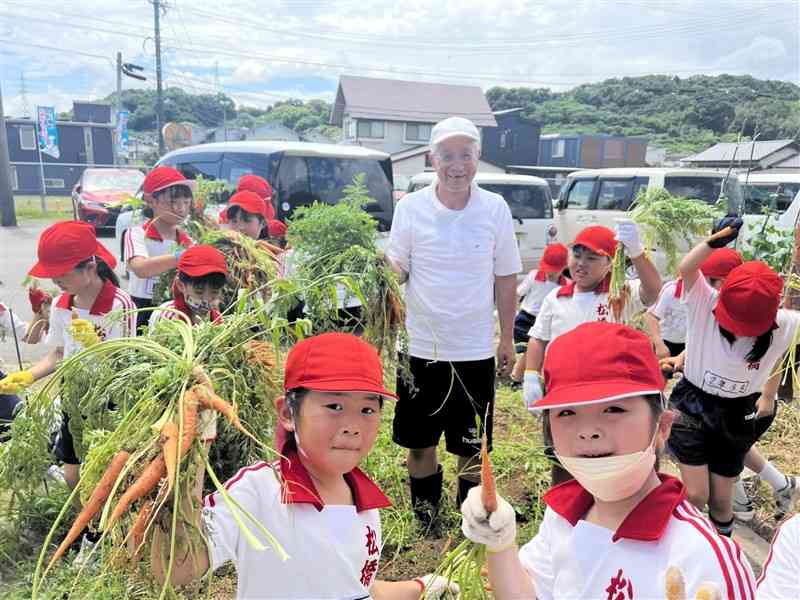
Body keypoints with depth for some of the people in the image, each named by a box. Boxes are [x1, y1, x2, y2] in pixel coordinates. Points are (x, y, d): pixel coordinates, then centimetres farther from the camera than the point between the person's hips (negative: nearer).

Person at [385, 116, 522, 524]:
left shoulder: (495, 209, -3)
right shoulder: (410, 208, -5)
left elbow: (505, 279, 3)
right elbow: (395, 271, 0)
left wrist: (507, 339, 6)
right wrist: (387, 267, -24)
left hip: (476, 349, 0)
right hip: (421, 347, 0)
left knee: (472, 444, 14)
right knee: (419, 440, 15)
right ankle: (423, 515, 39)